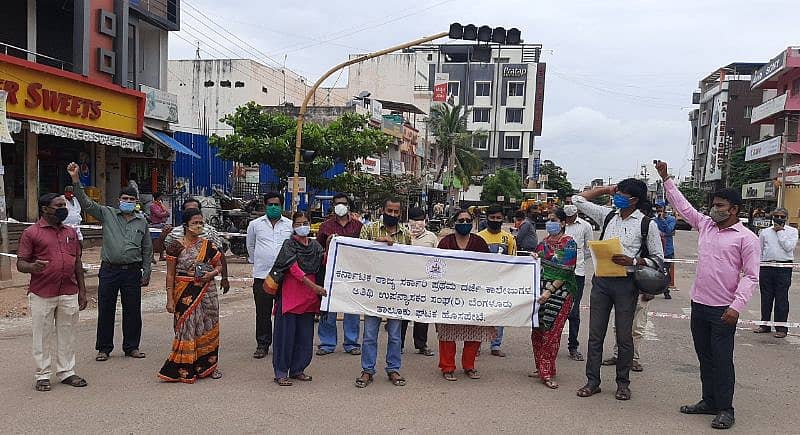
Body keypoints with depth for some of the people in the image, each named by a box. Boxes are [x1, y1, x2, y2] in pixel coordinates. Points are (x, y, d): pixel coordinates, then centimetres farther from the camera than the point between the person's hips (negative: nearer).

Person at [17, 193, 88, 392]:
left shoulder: (71, 232, 13)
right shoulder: (31, 233, -2)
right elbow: (20, 263, -4)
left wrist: (82, 290, 14)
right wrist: (32, 267, -27)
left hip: (69, 294, 4)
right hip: (41, 295, -4)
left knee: (67, 335, 10)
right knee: (43, 336, 4)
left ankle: (66, 372, 20)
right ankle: (43, 375, 16)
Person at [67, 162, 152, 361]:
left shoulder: (142, 221, 9)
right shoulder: (107, 214, 5)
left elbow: (147, 249, 12)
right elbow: (86, 203, -7)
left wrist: (146, 273, 8)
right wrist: (76, 180, -18)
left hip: (133, 271, 1)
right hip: (109, 270, -1)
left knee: (132, 311, 7)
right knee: (105, 310, 5)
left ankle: (131, 346, 20)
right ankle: (104, 348, 17)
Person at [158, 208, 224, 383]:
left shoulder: (209, 246, 5)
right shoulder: (176, 246, -3)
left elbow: (219, 265, 14)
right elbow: (170, 275, -2)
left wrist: (212, 273, -9)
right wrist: (170, 298, -6)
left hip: (207, 293, 3)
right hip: (185, 294, -3)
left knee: (208, 329, 8)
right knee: (186, 329, -3)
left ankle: (208, 365, 21)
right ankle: (184, 370, 6)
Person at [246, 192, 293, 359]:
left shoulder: (290, 225, 6)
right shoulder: (255, 224, 8)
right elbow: (250, 246, 23)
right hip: (261, 275, 1)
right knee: (262, 313, 5)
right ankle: (262, 345, 15)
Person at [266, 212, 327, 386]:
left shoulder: (316, 246, 10)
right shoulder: (289, 244, -5)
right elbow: (294, 268, -15)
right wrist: (313, 286, -23)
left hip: (309, 295, 5)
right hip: (290, 292, -5)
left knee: (305, 335, 10)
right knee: (286, 333, -1)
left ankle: (297, 370, 23)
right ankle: (281, 373, 7)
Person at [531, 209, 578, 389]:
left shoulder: (569, 244, -4)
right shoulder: (544, 242, 15)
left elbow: (565, 272, -11)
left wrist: (550, 290, -18)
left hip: (560, 291, -6)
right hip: (541, 290, 6)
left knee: (551, 331, -6)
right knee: (537, 330, 6)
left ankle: (547, 373, 0)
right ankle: (541, 368, 20)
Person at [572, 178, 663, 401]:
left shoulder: (647, 224, -2)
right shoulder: (608, 215, 9)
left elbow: (658, 257, -1)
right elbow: (578, 200, 14)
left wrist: (632, 261, -16)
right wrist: (604, 189, 11)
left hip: (626, 283, -4)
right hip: (602, 280, 4)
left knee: (624, 335, 6)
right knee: (595, 333, 6)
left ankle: (623, 383, 21)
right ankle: (592, 381, 14)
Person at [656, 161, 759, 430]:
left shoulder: (746, 238, -8)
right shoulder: (705, 225, 8)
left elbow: (751, 277, -11)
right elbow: (683, 205, 15)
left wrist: (736, 307, -19)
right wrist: (666, 178, 13)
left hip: (723, 311, -6)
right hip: (699, 305, 6)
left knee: (722, 360, 1)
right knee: (705, 357, 14)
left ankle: (725, 409, 12)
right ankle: (709, 401, 26)